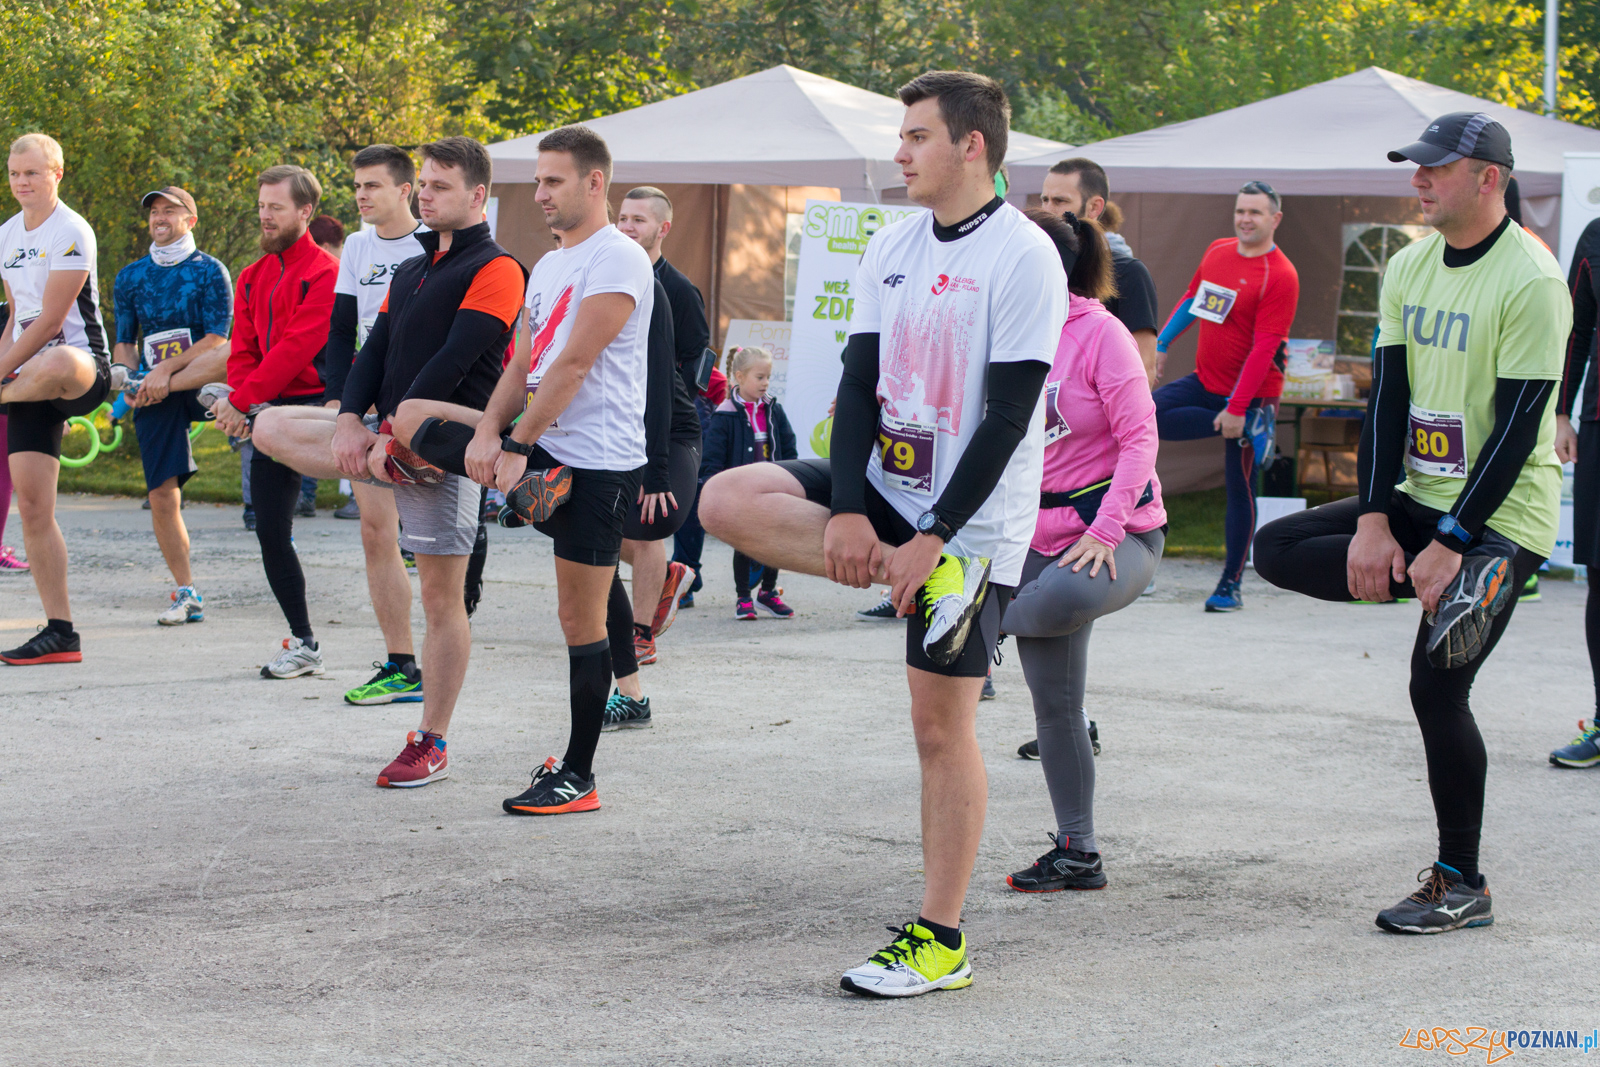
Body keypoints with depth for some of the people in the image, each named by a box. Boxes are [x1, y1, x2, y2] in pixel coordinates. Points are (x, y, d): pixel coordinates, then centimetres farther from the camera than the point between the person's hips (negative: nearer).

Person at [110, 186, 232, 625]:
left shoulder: (209, 271, 1)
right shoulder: (131, 276, 15)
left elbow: (217, 339, -8)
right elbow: (124, 343, 18)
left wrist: (166, 370, -19)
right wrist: (129, 378, -3)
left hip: (197, 382, -3)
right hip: (155, 394, 3)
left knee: (235, 355, -37)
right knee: (162, 493, -4)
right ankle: (186, 595, 5)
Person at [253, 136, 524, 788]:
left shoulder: (495, 269, -9)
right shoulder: (410, 270, 18)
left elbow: (454, 361, -18)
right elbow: (376, 349, 11)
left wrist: (395, 429, -20)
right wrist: (351, 419, -6)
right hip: (386, 437, 8)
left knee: (441, 597, -3)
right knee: (271, 428, 0)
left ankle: (433, 745, 5)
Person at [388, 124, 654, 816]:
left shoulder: (617, 260, -12)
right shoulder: (548, 266, 17)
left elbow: (573, 367, -17)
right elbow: (523, 365, 13)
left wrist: (514, 446, -15)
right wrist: (488, 432, -5)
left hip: (596, 460, -9)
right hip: (543, 445, 9)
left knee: (581, 618, -3)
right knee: (410, 417, 6)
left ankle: (577, 777, 6)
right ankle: (523, 492, -5)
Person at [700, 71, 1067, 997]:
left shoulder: (1022, 256, -14)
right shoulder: (893, 247, 8)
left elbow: (1008, 416, -17)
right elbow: (860, 383, 5)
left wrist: (934, 538, -20)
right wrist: (848, 510, -9)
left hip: (972, 521, -7)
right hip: (885, 491, 7)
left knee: (942, 723, -3)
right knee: (728, 501, -12)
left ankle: (941, 943, 7)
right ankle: (892, 574, -9)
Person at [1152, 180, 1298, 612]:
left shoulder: (1280, 276, -17)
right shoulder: (1217, 252, 5)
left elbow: (1264, 346, -20)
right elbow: (1192, 297, 22)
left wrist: (1236, 408, -23)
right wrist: (1162, 343, 16)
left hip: (1251, 393, -6)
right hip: (1206, 380, 7)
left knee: (1240, 488, 0)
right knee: (1155, 413, -19)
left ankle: (1231, 584, 10)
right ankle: (1251, 428, -6)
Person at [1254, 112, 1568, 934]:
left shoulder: (1530, 281, -16)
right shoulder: (1409, 268, 7)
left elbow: (1517, 428, -18)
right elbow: (1388, 397, 5)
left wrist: (1451, 543, -22)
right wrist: (1372, 521, -6)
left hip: (1499, 516, -8)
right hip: (1418, 499, 8)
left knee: (1436, 689, -9)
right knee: (1276, 548, -1)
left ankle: (1462, 884, 5)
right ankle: (1460, 585, -9)